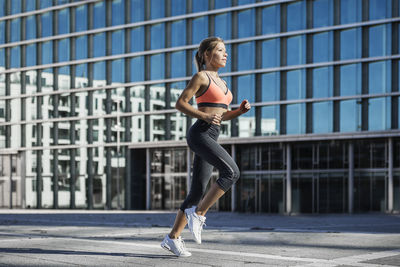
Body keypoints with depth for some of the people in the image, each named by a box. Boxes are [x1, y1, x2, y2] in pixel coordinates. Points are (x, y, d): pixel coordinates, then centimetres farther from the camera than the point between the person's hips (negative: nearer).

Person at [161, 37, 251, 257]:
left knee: (197, 191, 5)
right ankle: (198, 214, -13)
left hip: (211, 138, 8)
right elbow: (180, 103, -6)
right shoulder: (201, 77, -3)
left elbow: (222, 115, 25)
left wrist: (240, 110, 7)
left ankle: (173, 238, 10)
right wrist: (204, 116, -17)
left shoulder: (220, 82, 21)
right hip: (200, 134, -8)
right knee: (232, 172, -23)